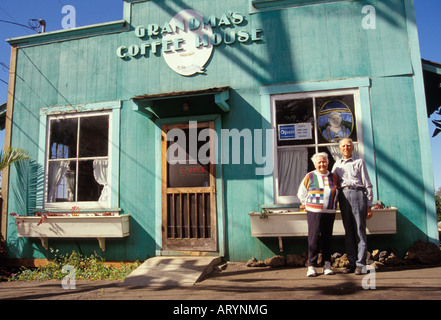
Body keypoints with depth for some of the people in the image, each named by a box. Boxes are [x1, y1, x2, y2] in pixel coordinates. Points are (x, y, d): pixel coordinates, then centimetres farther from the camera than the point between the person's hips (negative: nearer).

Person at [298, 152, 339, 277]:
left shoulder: (334, 177, 11)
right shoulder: (309, 177, 2)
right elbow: (301, 194, 13)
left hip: (330, 212, 3)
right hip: (314, 212, -3)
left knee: (327, 238, 5)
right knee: (314, 238, -6)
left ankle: (327, 265, 14)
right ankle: (311, 266, 1)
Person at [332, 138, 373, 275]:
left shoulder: (359, 162, 9)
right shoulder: (337, 165, 20)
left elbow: (367, 185, 5)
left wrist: (369, 205, -2)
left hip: (358, 194, -3)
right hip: (343, 196, 4)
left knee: (359, 229, -4)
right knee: (348, 230, 4)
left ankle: (361, 264, 0)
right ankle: (352, 262, 8)